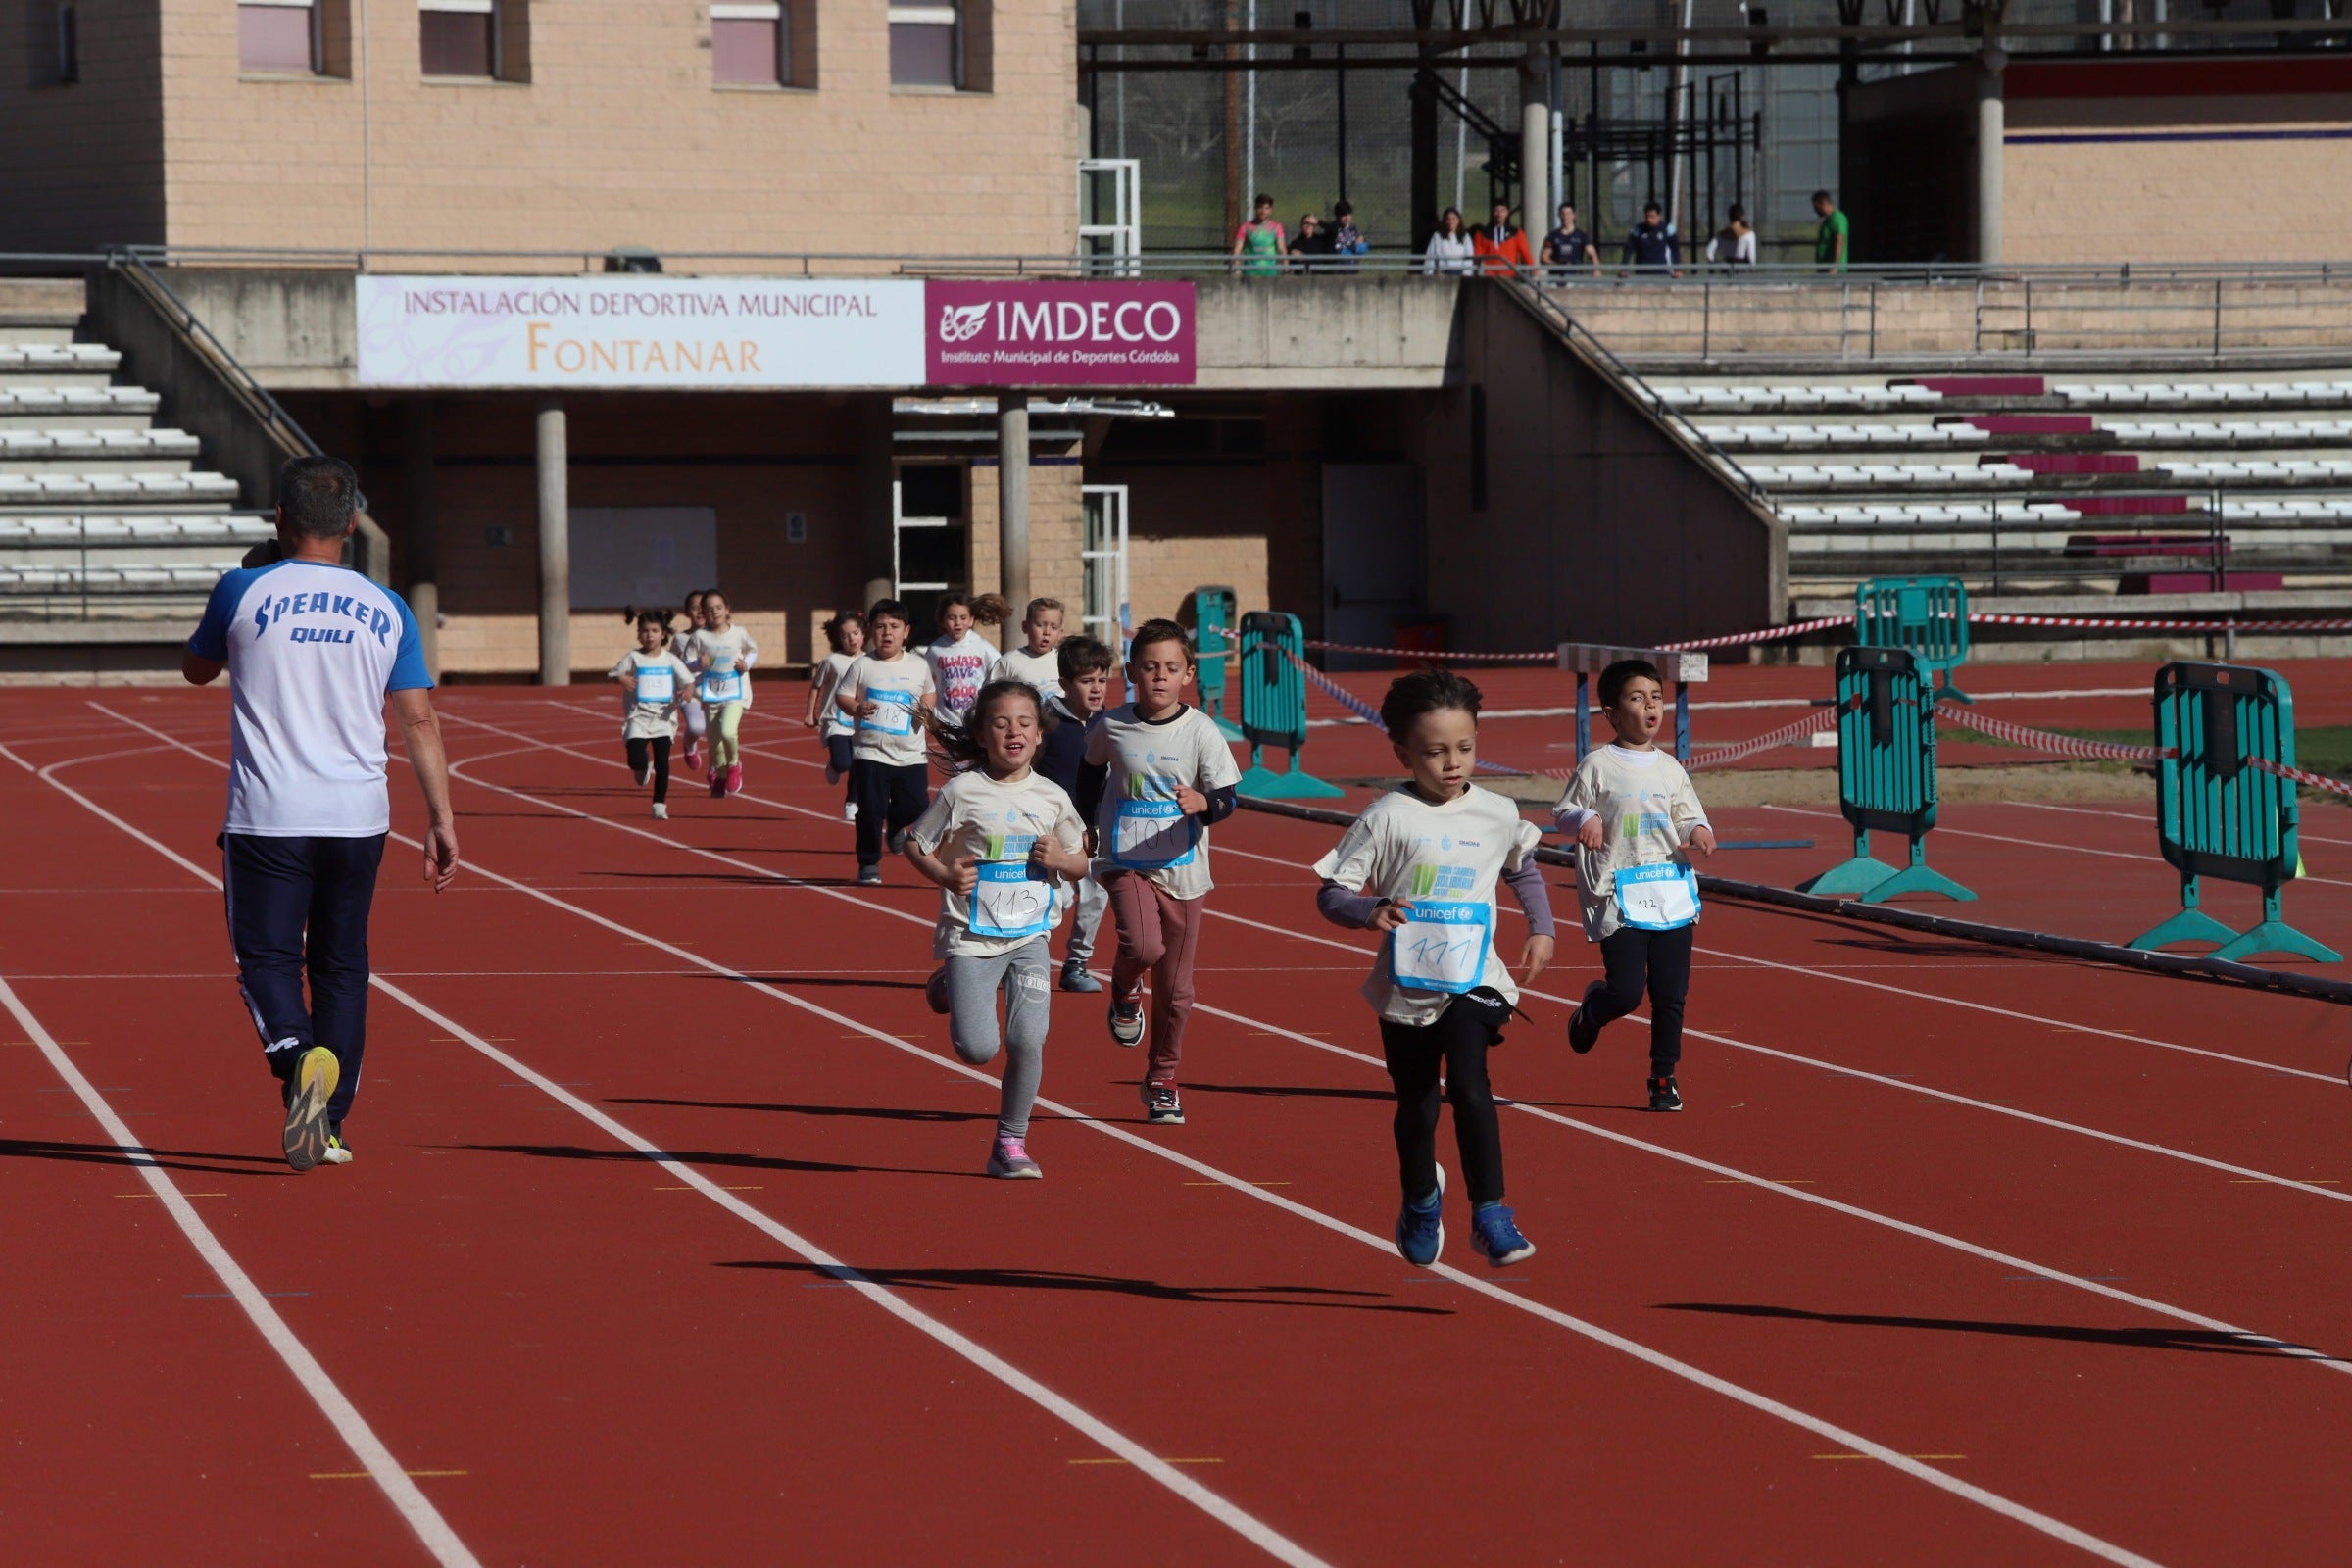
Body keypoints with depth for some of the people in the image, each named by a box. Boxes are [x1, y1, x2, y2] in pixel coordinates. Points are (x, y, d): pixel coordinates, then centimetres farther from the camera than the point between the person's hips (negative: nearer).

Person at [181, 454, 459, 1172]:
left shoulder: (245, 593, -2)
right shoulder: (386, 610, 4)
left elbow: (196, 669, 17)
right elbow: (418, 719, 1)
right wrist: (441, 819, 4)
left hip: (267, 817, -3)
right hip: (357, 816, 3)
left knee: (267, 956, 2)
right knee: (341, 964, 13)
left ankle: (299, 1055, -28)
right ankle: (328, 1126, 12)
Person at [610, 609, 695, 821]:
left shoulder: (670, 660, 3)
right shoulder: (633, 657, 2)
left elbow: (689, 681, 2)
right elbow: (616, 673, 2)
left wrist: (687, 691, -21)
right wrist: (622, 678, -21)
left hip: (664, 717, 1)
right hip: (638, 717, -1)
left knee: (662, 760, -8)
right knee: (636, 760, -16)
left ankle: (660, 805, 3)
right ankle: (643, 768, 22)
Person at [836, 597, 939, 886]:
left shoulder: (919, 667, 4)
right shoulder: (862, 666, -3)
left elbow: (930, 692, 19)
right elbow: (842, 695, 1)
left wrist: (927, 705, -3)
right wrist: (856, 708, -19)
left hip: (910, 754, 2)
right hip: (870, 751, -2)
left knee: (916, 807, 1)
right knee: (870, 810, -4)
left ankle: (895, 825, 36)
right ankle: (869, 864, 10)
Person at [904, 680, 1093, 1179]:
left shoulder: (1052, 797, 4)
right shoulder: (961, 791, -6)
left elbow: (1081, 864, 14)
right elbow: (915, 843, 3)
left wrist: (1061, 860, -8)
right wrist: (944, 875, -15)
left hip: (1031, 937, 3)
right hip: (971, 936, -2)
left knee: (1028, 1042, -10)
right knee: (977, 1049, -10)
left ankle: (1011, 1143, 8)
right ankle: (948, 988, 25)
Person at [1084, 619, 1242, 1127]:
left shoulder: (1200, 731, -6)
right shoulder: (1112, 727, -1)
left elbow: (1227, 798, -9)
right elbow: (1092, 769, 19)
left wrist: (1203, 803, -30)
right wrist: (1084, 826, 20)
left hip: (1182, 869, 0)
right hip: (1125, 860, 0)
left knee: (1174, 986, 7)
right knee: (1143, 944, -28)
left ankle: (1162, 1078, 25)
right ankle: (1124, 990, 8)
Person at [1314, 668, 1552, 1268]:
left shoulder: (1498, 814, -1)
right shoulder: (1387, 818, -11)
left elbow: (1524, 868, 21)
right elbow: (1330, 893, -10)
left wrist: (1541, 929, 12)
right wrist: (1369, 913, -29)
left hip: (1474, 978, 0)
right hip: (1406, 987, 0)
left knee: (1469, 1085, -22)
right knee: (1416, 1106, 15)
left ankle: (1490, 1214, -15)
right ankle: (1421, 1202, 42)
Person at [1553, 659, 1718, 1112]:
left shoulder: (1670, 768, 11)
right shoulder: (1598, 765, -2)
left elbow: (1689, 817, 17)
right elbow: (1565, 810, 3)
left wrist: (1697, 831, -5)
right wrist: (1584, 819, -18)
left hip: (1672, 894, 4)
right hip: (1618, 896, -4)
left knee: (1670, 995, 3)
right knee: (1626, 991, -11)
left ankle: (1664, 1079, 16)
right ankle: (1591, 1010, 25)